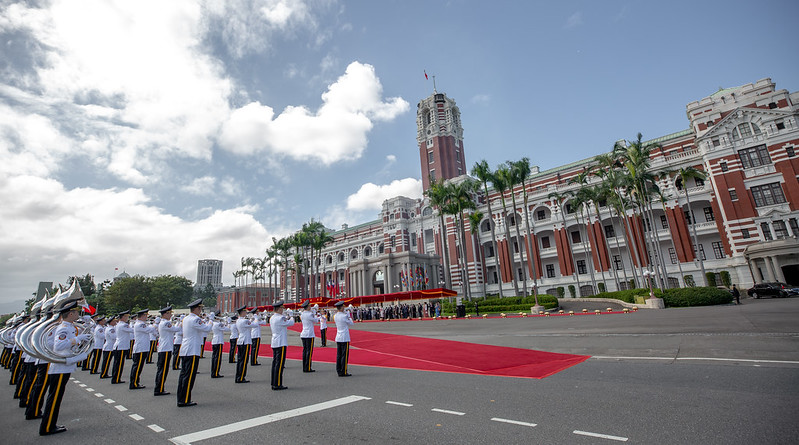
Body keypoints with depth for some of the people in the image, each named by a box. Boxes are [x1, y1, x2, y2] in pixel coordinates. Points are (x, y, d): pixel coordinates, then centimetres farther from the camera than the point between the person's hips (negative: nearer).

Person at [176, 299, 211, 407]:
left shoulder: (186, 319, 13)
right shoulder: (195, 319, -16)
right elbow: (207, 328, -14)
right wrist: (209, 323, 5)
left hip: (184, 351, 10)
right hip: (192, 351, -10)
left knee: (183, 374, 12)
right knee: (189, 376, -4)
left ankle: (181, 399, 18)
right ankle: (184, 400, 0)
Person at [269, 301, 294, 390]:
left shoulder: (272, 318, 10)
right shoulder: (280, 318, -18)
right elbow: (291, 323, -12)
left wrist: (286, 318, 17)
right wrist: (291, 318, 7)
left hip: (274, 344, 10)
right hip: (281, 343, -9)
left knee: (275, 363, 13)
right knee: (279, 364, -4)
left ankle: (273, 384, 19)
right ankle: (277, 385, -1)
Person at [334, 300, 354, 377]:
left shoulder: (335, 316, 5)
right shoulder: (344, 316, -17)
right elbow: (351, 324, -3)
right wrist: (349, 316, 10)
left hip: (338, 338, 8)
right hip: (344, 338, -8)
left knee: (339, 355, 11)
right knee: (344, 355, -1)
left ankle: (339, 371, 16)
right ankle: (343, 372, 2)